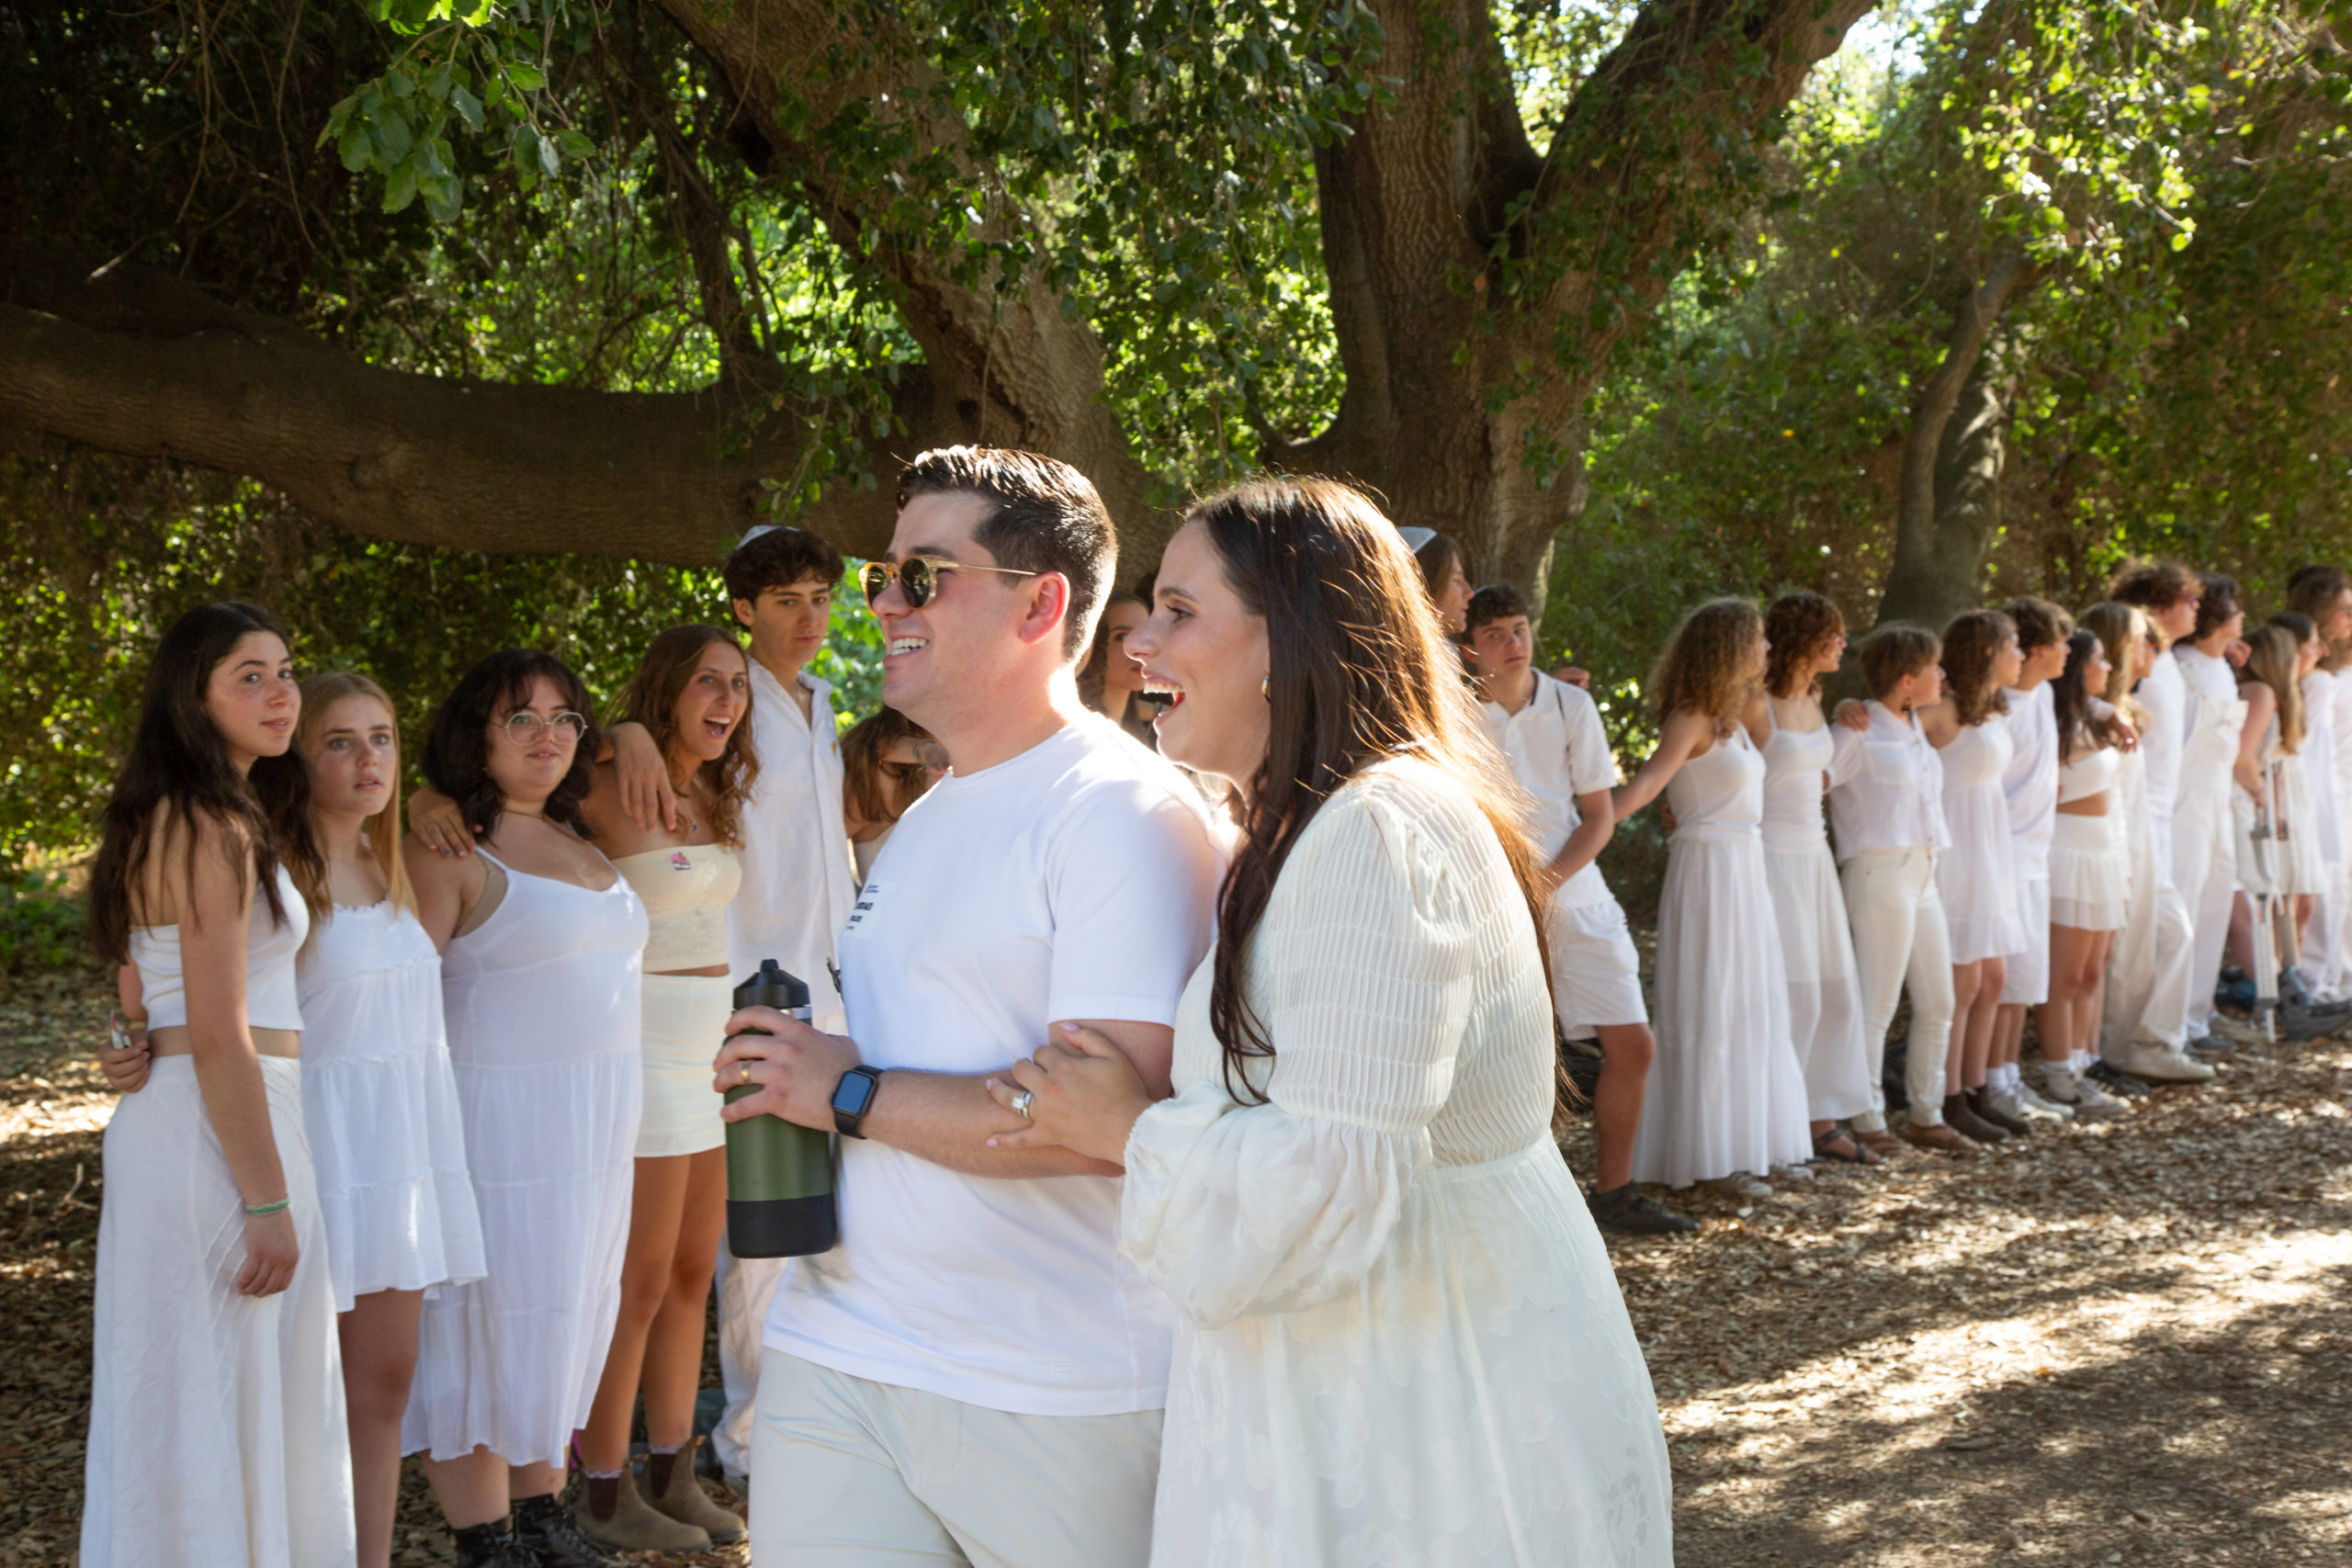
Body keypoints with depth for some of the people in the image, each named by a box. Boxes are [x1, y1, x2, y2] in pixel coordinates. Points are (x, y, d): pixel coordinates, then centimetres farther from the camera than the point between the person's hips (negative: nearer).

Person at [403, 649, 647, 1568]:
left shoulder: (578, 840, 14)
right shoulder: (448, 848, -11)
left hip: (592, 1128, 8)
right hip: (498, 1121, -8)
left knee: (563, 1320, 14)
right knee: (488, 1327, -1)